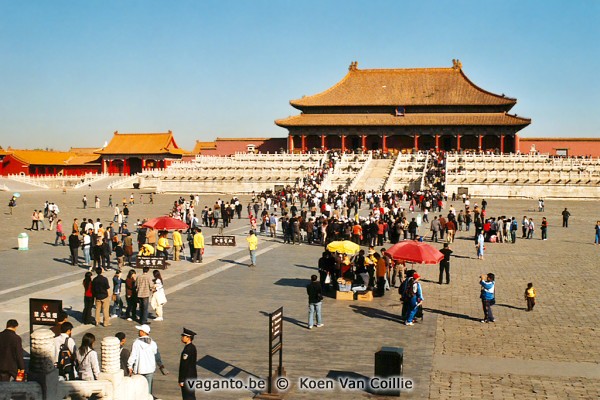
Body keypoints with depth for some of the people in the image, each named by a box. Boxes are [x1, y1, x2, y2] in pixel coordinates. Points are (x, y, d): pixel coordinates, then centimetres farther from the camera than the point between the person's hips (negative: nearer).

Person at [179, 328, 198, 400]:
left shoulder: (188, 349, -20)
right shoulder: (192, 347, 11)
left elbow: (185, 366, -21)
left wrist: (181, 380, -19)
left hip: (187, 378, -10)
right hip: (191, 377, 10)